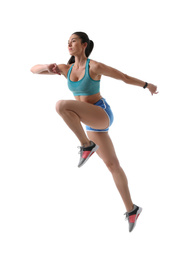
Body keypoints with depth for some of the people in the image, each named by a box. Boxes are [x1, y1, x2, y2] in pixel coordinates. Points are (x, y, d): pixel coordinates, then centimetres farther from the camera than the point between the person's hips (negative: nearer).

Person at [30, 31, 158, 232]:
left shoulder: (95, 66, -12)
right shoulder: (66, 69, 6)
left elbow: (124, 77, 0)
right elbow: (33, 70, 6)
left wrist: (147, 85, 12)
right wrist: (48, 67, -16)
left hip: (102, 114, -7)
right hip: (91, 123, 7)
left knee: (61, 105, -27)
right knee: (112, 164, 9)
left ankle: (87, 145, -15)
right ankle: (131, 209, 18)